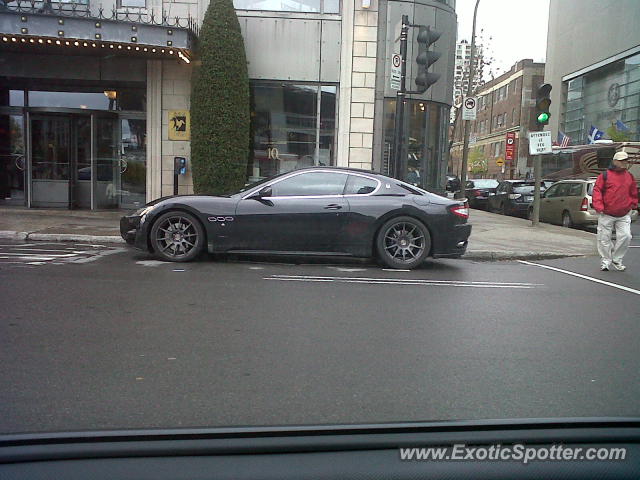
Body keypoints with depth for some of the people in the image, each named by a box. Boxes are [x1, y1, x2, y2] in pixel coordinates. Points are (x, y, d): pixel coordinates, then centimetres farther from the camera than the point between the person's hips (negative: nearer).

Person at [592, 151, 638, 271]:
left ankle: (616, 259, 11)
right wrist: (599, 207, -14)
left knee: (626, 236, -7)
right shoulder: (605, 176, -4)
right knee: (604, 239, 3)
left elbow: (634, 193, 21)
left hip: (624, 215, 3)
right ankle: (605, 261, 20)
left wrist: (633, 204, 13)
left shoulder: (630, 177, 10)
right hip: (606, 214, -3)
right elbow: (597, 190, -6)